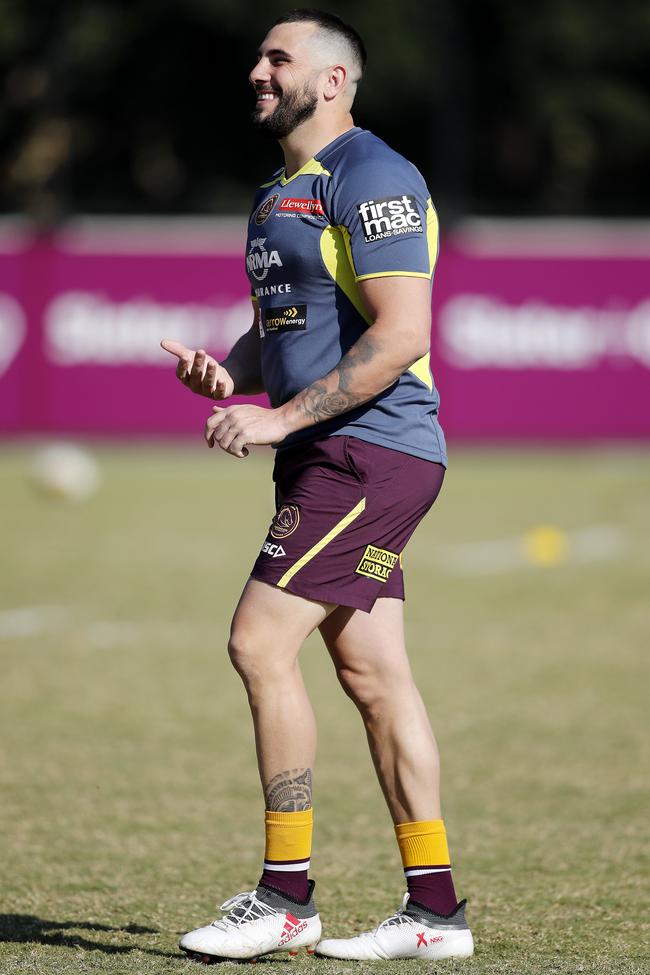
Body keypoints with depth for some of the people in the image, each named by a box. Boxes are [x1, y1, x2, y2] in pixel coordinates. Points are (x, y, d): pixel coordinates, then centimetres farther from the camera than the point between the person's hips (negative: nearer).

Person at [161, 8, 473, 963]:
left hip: (371, 452, -10)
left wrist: (281, 419, -21)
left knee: (260, 642, -13)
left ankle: (286, 898, -7)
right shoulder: (278, 195, 18)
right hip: (333, 458, 10)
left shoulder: (371, 180, -13)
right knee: (373, 675, 7)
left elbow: (400, 335, -20)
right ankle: (435, 911, 9)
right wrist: (224, 372, 4)